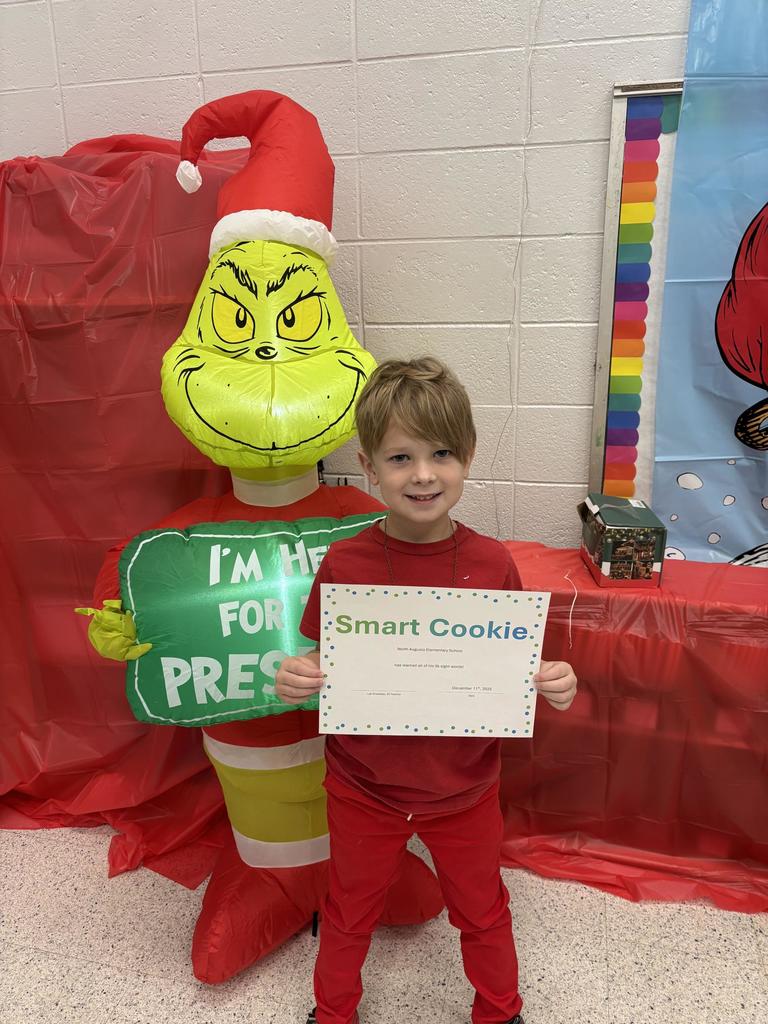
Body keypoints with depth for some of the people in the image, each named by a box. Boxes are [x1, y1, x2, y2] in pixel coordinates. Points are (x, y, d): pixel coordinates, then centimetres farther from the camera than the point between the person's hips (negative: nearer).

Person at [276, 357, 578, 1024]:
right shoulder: (345, 563, -17)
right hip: (364, 786, 0)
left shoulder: (492, 564, -16)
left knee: (481, 911, 25)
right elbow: (321, 663, -5)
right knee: (350, 912, 25)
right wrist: (296, 680, -26)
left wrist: (552, 685, -24)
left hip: (464, 787, 1)